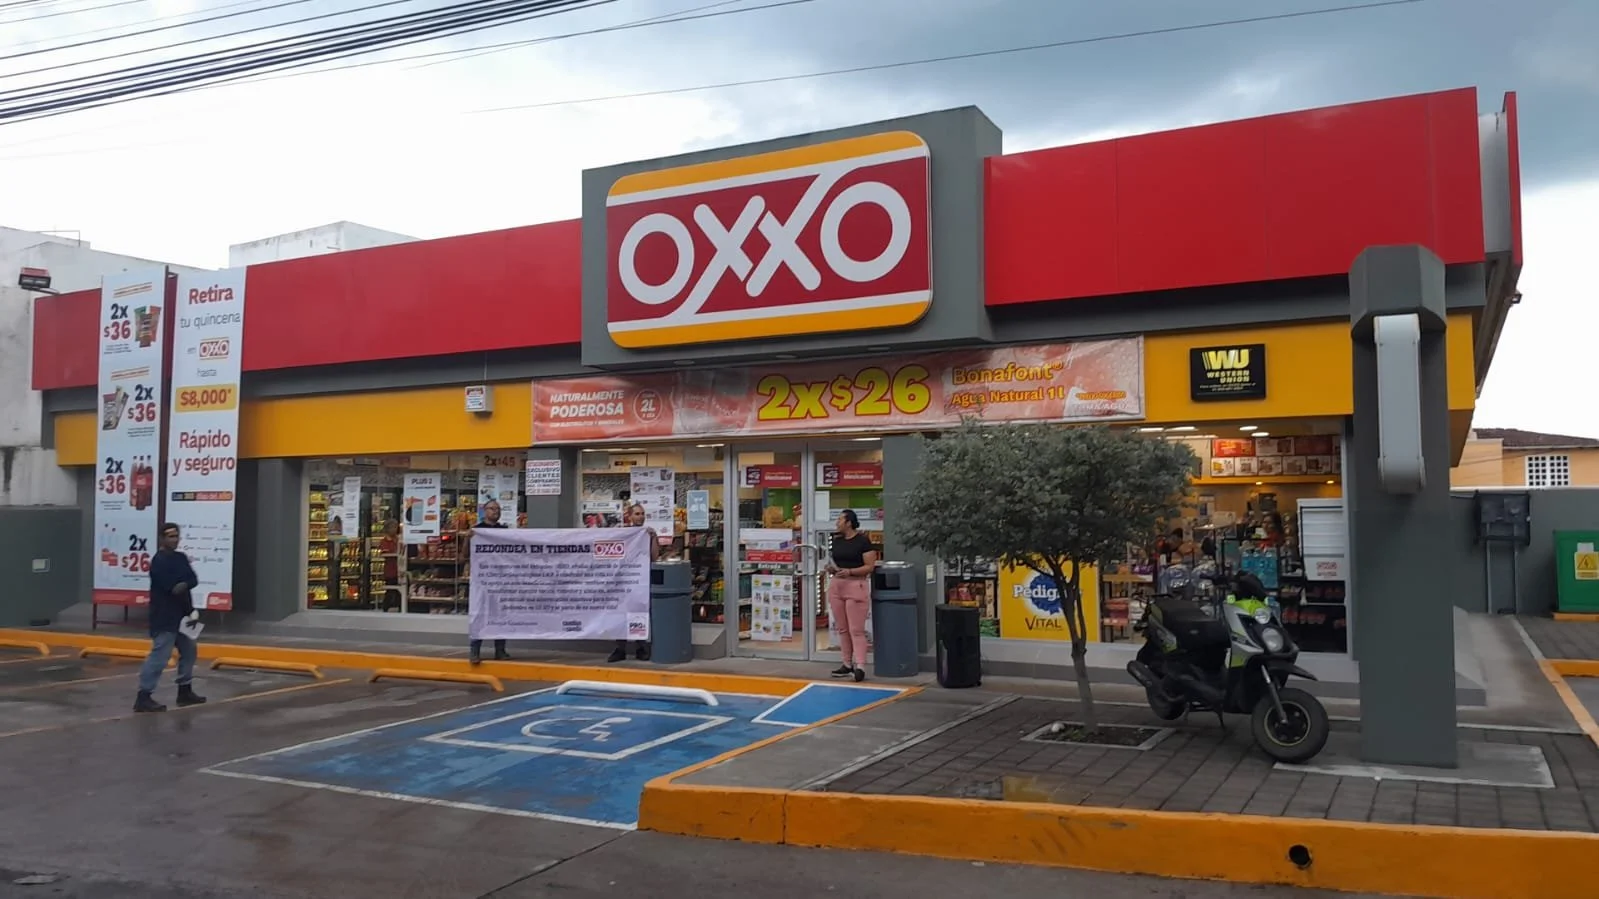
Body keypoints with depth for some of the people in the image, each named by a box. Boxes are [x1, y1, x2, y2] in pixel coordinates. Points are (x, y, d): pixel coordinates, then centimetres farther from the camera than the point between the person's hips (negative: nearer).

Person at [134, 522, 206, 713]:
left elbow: (193, 580, 3)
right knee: (160, 655, -14)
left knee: (189, 650, 17)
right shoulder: (160, 561, -14)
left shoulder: (180, 558, 14)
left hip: (179, 615, 10)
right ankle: (143, 697, -13)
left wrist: (184, 585, -17)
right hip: (164, 617, -10)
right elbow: (173, 588, -21)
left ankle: (185, 691, 27)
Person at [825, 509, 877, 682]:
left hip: (856, 585, -7)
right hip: (836, 585, 7)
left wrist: (849, 572, -22)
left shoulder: (863, 541, -8)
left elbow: (870, 566, -11)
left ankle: (860, 666, -9)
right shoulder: (836, 540, 12)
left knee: (856, 630, -8)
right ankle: (848, 664, 19)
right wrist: (830, 568, -2)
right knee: (842, 629, 11)